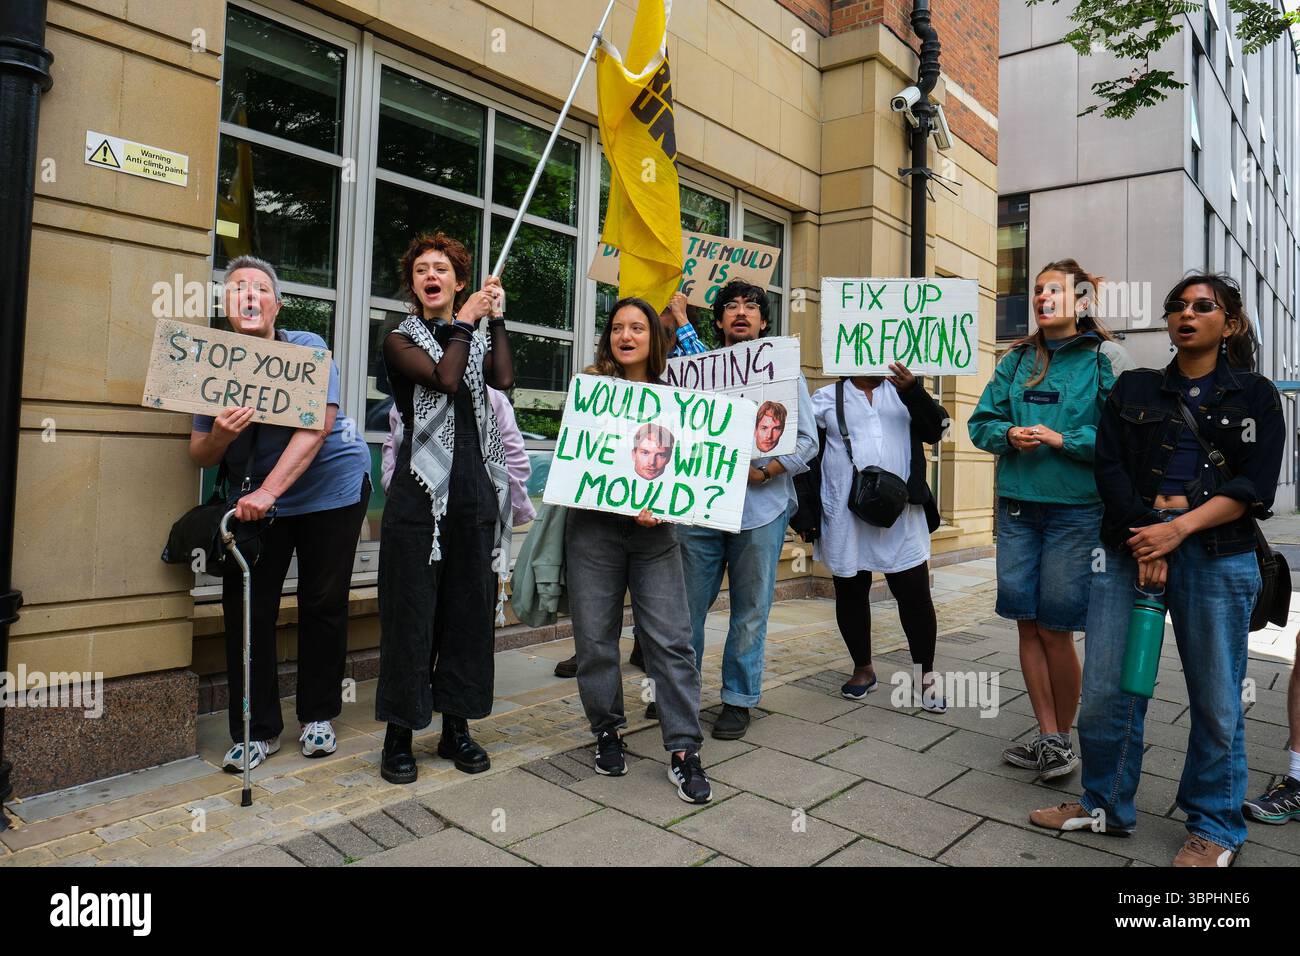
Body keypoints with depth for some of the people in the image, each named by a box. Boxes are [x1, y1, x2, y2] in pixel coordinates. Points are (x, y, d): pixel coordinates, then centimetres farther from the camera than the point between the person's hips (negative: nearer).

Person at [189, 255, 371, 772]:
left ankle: (318, 717, 22)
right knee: (245, 608, -2)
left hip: (331, 488, -3)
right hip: (252, 498, 3)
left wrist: (269, 491, -35)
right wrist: (219, 435, -24)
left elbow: (317, 426, -25)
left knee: (324, 605, 4)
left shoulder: (307, 349, -12)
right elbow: (199, 456, 0)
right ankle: (256, 730, 13)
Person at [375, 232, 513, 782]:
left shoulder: (478, 340, 18)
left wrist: (495, 320, 1)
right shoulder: (401, 339, 7)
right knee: (411, 613, -1)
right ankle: (399, 734, 11)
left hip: (475, 490, 4)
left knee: (469, 610, 8)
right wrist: (464, 322, -2)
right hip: (421, 489, -3)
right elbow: (444, 378, -13)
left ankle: (456, 726, 21)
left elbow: (503, 380, -4)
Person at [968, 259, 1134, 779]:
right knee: (1027, 625, 7)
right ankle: (1048, 736, 21)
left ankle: (1064, 739, 21)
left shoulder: (1106, 358, -1)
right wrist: (1008, 435, -9)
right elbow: (982, 421, 11)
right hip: (1017, 504, 4)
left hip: (1076, 508, -4)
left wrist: (1063, 439, -17)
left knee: (1055, 629, -1)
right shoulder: (1016, 361, 11)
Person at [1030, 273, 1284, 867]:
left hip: (1216, 554, -1)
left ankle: (1214, 828, 24)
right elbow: (1110, 466, 2)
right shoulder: (1134, 389, 13)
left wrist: (1177, 530, -15)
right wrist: (1145, 539, -11)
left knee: (1215, 699, 4)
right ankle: (1106, 805, 22)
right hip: (1130, 544, 2)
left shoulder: (1254, 395, 9)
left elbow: (1254, 485, -2)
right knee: (1106, 686, 2)